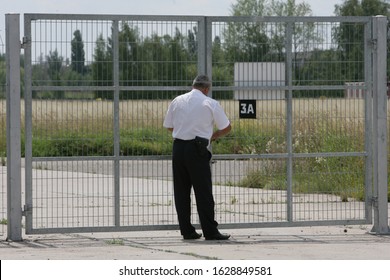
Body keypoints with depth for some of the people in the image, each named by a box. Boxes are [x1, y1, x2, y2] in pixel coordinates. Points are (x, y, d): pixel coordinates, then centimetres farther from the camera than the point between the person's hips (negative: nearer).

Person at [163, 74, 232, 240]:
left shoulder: (177, 101, 9)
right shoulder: (210, 104, -2)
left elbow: (169, 126, 18)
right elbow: (226, 128, 4)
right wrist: (213, 136, 21)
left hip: (178, 147, 4)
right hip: (197, 150, -4)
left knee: (181, 191, 10)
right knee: (203, 192, -2)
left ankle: (186, 230, 11)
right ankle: (210, 231, -2)